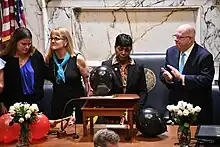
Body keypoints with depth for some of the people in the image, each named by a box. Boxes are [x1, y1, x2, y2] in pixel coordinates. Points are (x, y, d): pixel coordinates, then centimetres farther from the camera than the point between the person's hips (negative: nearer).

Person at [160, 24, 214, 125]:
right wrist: (167, 77, -14)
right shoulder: (171, 52, 6)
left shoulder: (204, 56, -12)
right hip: (175, 105, 5)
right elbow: (163, 73, 10)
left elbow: (206, 80, -21)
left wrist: (182, 77, -27)